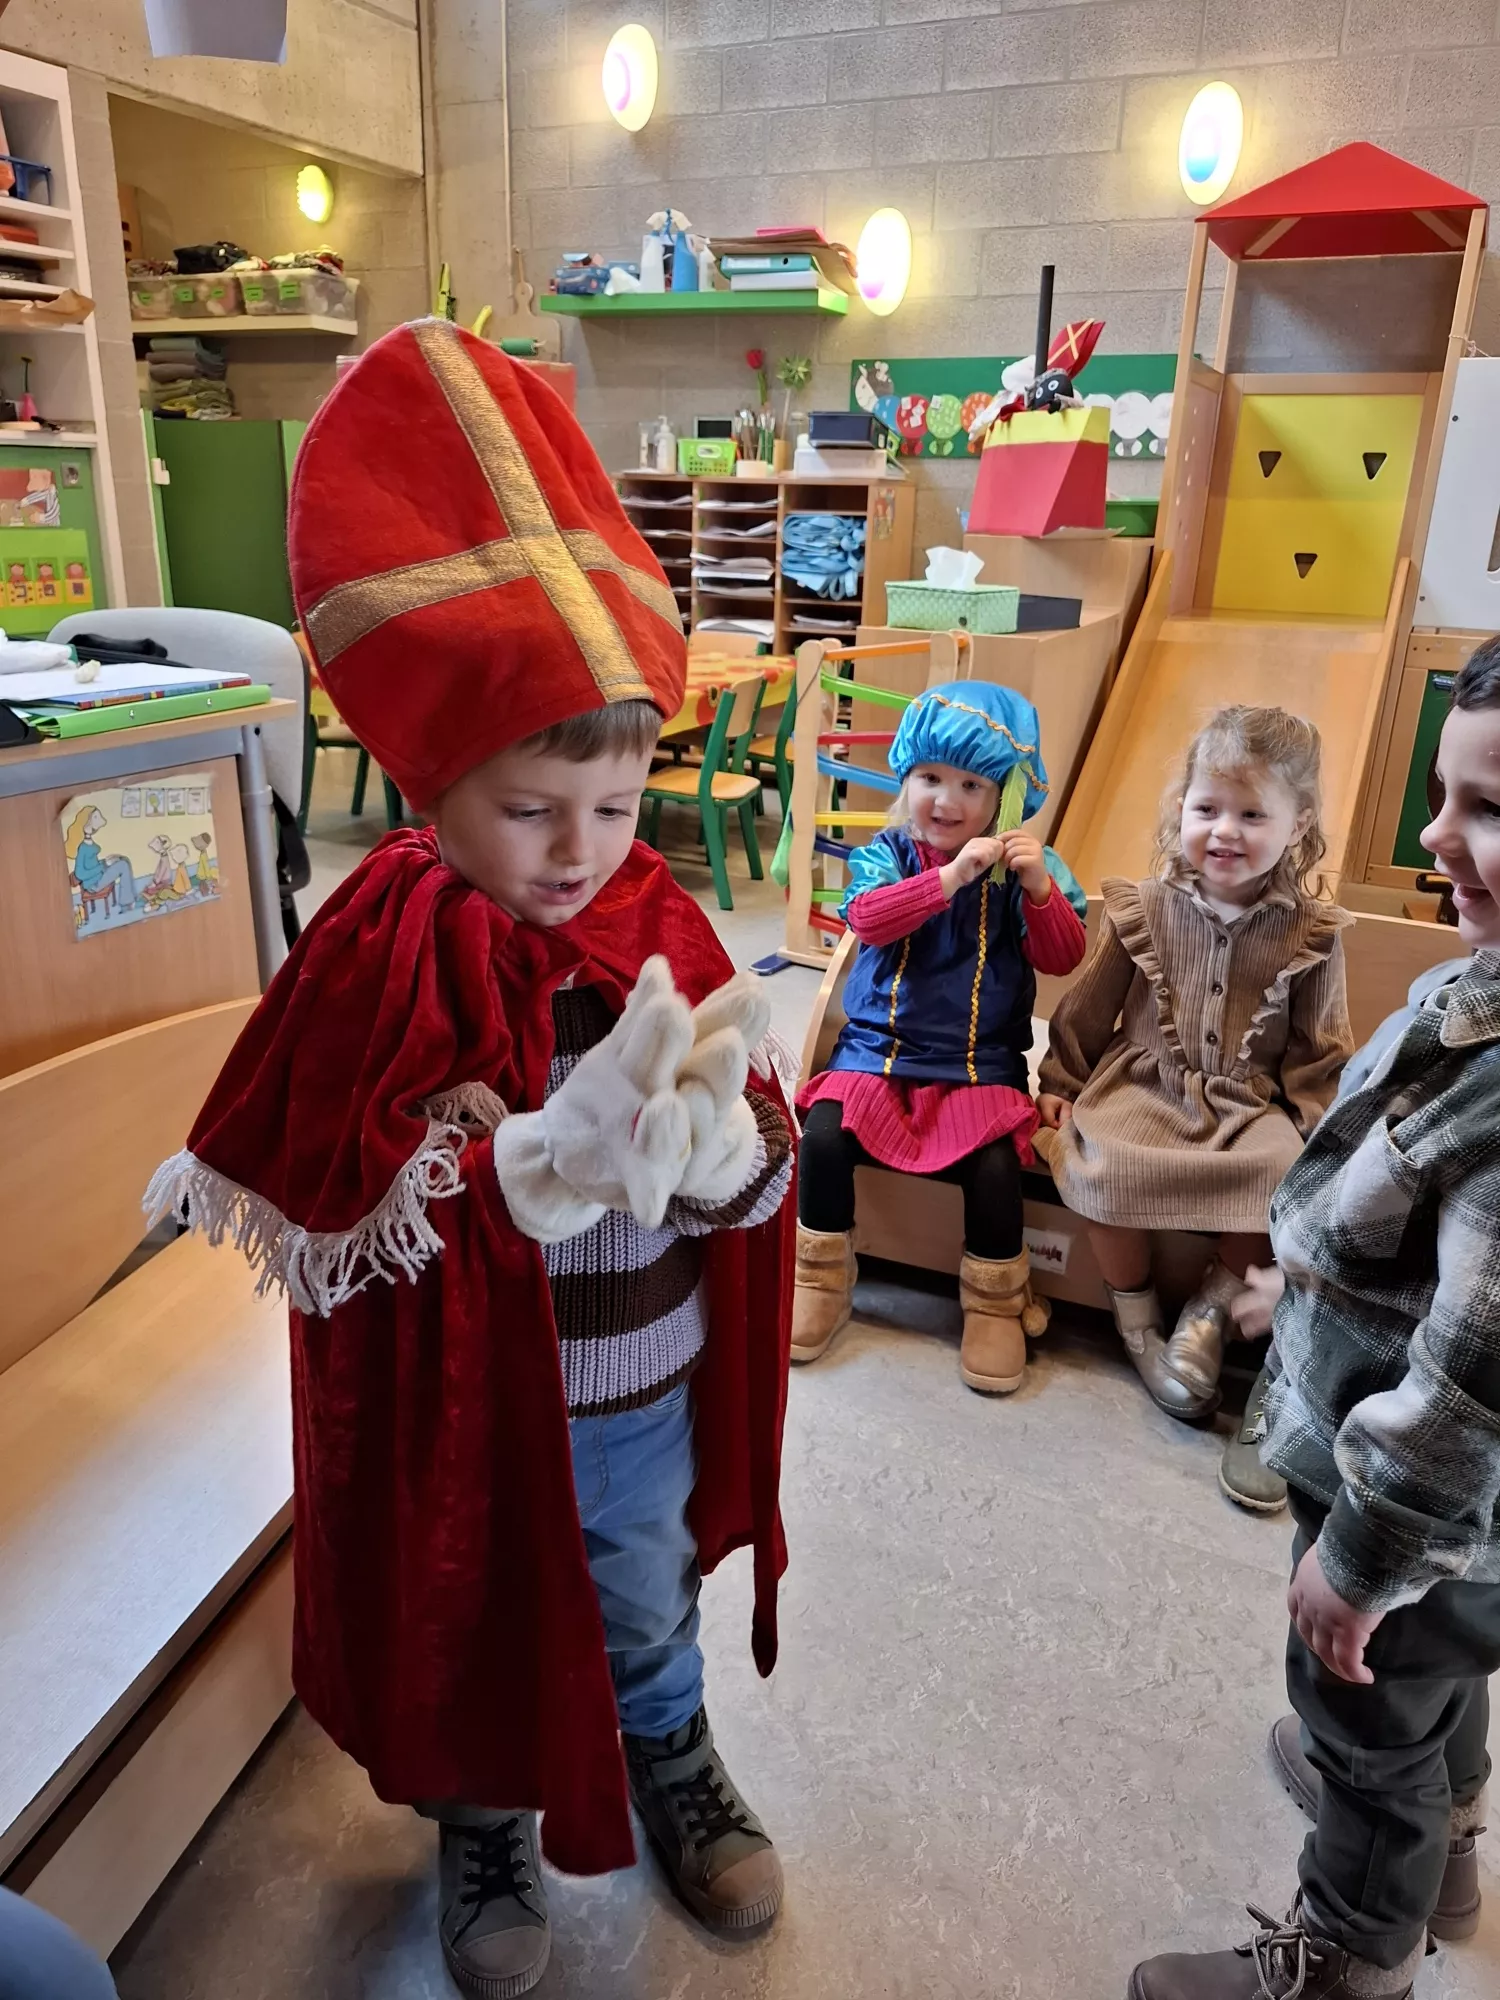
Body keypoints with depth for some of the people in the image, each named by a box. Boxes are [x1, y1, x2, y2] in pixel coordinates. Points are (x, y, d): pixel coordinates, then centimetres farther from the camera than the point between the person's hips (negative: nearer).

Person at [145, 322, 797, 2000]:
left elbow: (750, 1187, -10)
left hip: (643, 1390, 3)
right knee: (471, 1634, 25)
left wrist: (714, 1144, -32)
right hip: (459, 1402, -2)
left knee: (645, 1611, 29)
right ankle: (483, 1832, 55)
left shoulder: (662, 934, -10)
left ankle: (676, 1769, 59)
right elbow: (321, 1223, -24)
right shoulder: (381, 962, -20)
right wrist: (522, 1163, -36)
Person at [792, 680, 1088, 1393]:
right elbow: (866, 918, -20)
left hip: (981, 1061, 0)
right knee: (824, 1134, -21)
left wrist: (1041, 889, -24)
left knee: (995, 1161, -24)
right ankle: (824, 1281, 4)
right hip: (879, 1045, 1)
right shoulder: (888, 853, 1)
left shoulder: (1023, 865, 1)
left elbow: (1063, 958, -6)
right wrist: (951, 875, -32)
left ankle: (994, 1301, 4)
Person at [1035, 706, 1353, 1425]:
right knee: (1104, 1163, -28)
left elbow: (1319, 1050, 7)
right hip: (1144, 1085, 0)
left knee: (1290, 1176, -28)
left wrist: (1318, 1130, -4)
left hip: (1252, 1103, 1)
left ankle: (1211, 1307, -4)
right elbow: (1088, 1009, 9)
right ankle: (1136, 1313, -3)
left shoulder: (1310, 934, 0)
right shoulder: (1144, 909, 0)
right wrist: (1060, 1086, 11)